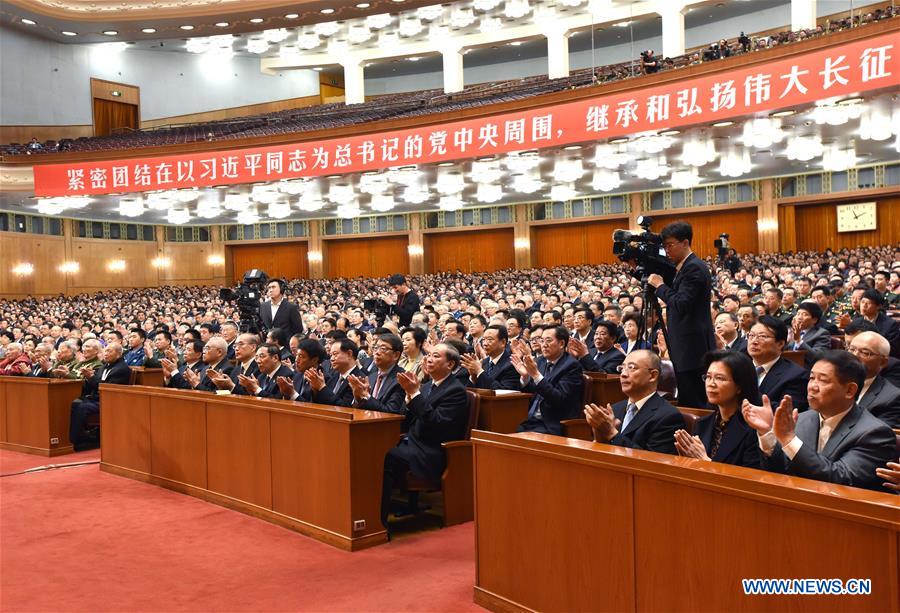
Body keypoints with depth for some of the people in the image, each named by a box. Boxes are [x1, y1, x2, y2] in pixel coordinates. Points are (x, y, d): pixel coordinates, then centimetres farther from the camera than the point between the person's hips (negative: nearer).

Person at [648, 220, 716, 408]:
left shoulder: (694, 268, -15)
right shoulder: (683, 267, 16)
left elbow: (681, 304, -22)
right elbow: (675, 299, 20)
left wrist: (660, 285, -12)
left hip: (691, 347, -10)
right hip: (687, 347, 10)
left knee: (691, 402, -6)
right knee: (688, 400, 13)